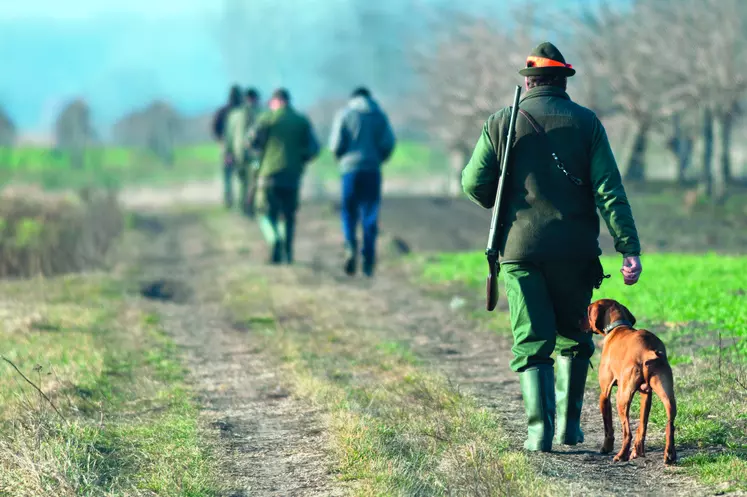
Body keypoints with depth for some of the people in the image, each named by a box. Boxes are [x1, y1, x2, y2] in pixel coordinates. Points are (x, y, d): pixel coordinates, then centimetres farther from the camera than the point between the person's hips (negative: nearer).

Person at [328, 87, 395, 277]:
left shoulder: (344, 115, 4)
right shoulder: (379, 115, 8)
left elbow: (336, 144, -4)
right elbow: (388, 142, -1)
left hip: (350, 168, -1)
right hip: (373, 170, 1)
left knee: (349, 212, 8)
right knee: (370, 215, 4)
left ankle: (351, 246, -17)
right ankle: (369, 261, 0)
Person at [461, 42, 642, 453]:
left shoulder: (502, 123, 2)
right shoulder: (585, 122, 1)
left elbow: (473, 183, -1)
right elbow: (609, 189, -6)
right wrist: (629, 248, -8)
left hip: (521, 249, 0)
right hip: (575, 250, 0)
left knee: (531, 342, 2)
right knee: (573, 337, 17)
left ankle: (539, 428, -11)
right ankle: (568, 425, 17)